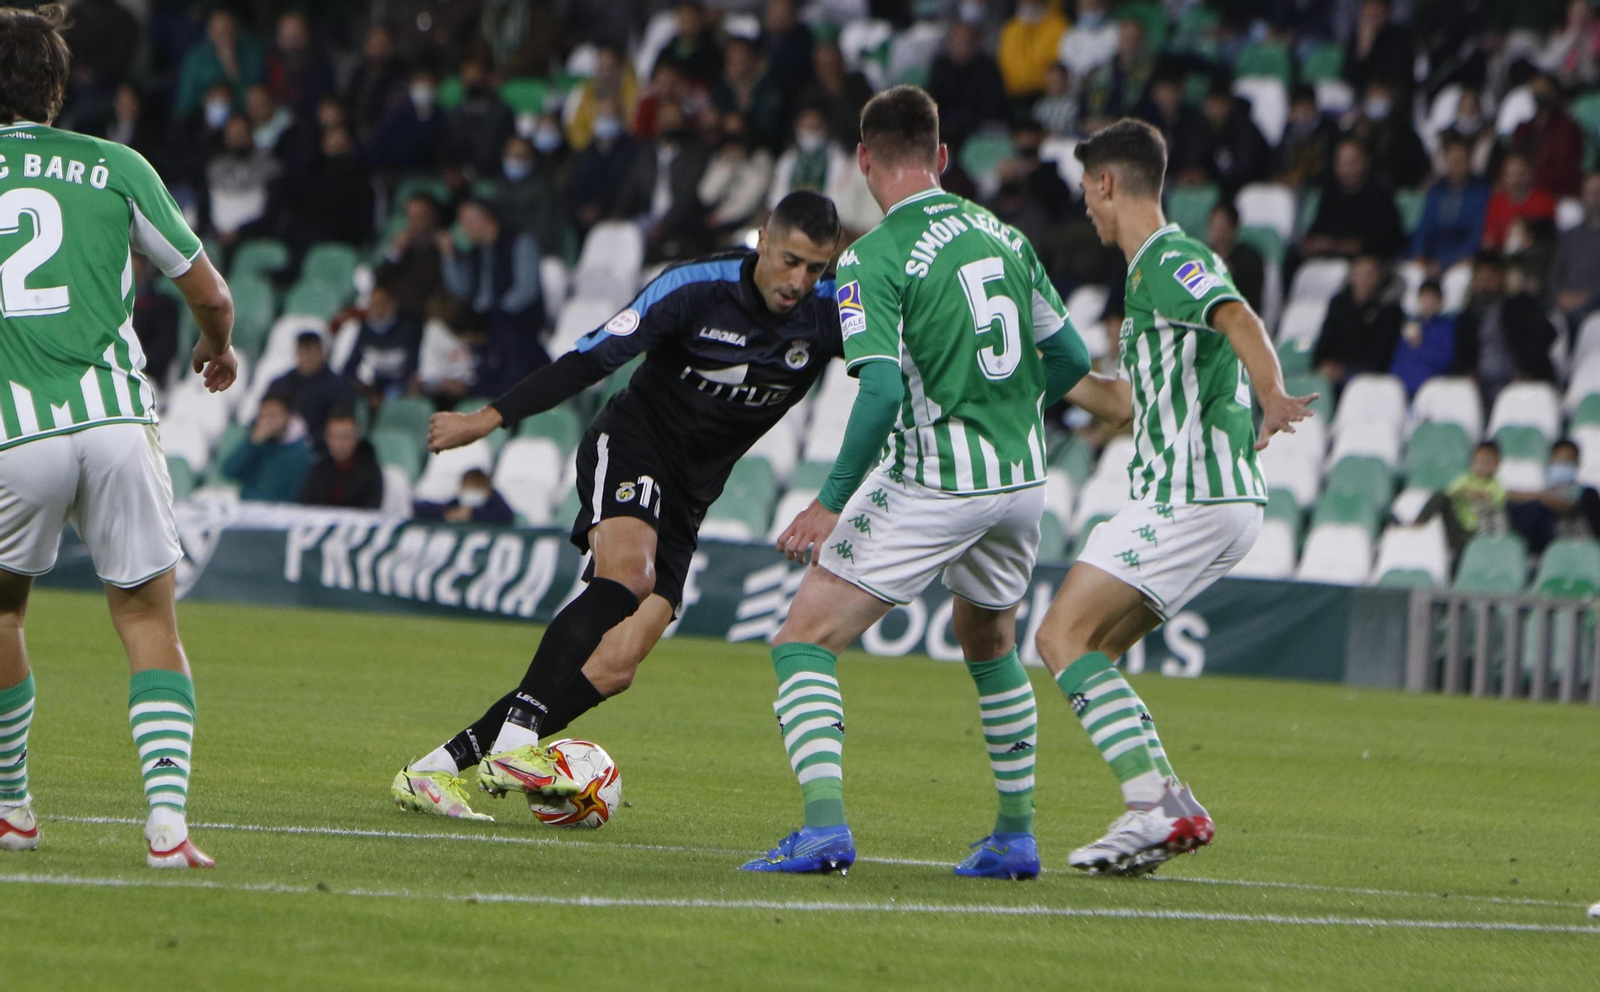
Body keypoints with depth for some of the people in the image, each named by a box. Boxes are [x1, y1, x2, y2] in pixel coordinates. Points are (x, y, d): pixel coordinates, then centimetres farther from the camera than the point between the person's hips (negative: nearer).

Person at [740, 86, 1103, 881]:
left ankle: (825, 824, -20)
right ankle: (1016, 836, 30)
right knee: (990, 645, 30)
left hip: (933, 484, -6)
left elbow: (882, 389, -22)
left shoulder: (874, 258, -11)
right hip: (1021, 479, 7)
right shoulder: (1002, 234, 8)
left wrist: (830, 502, -17)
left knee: (804, 642, -2)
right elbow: (1070, 358, 13)